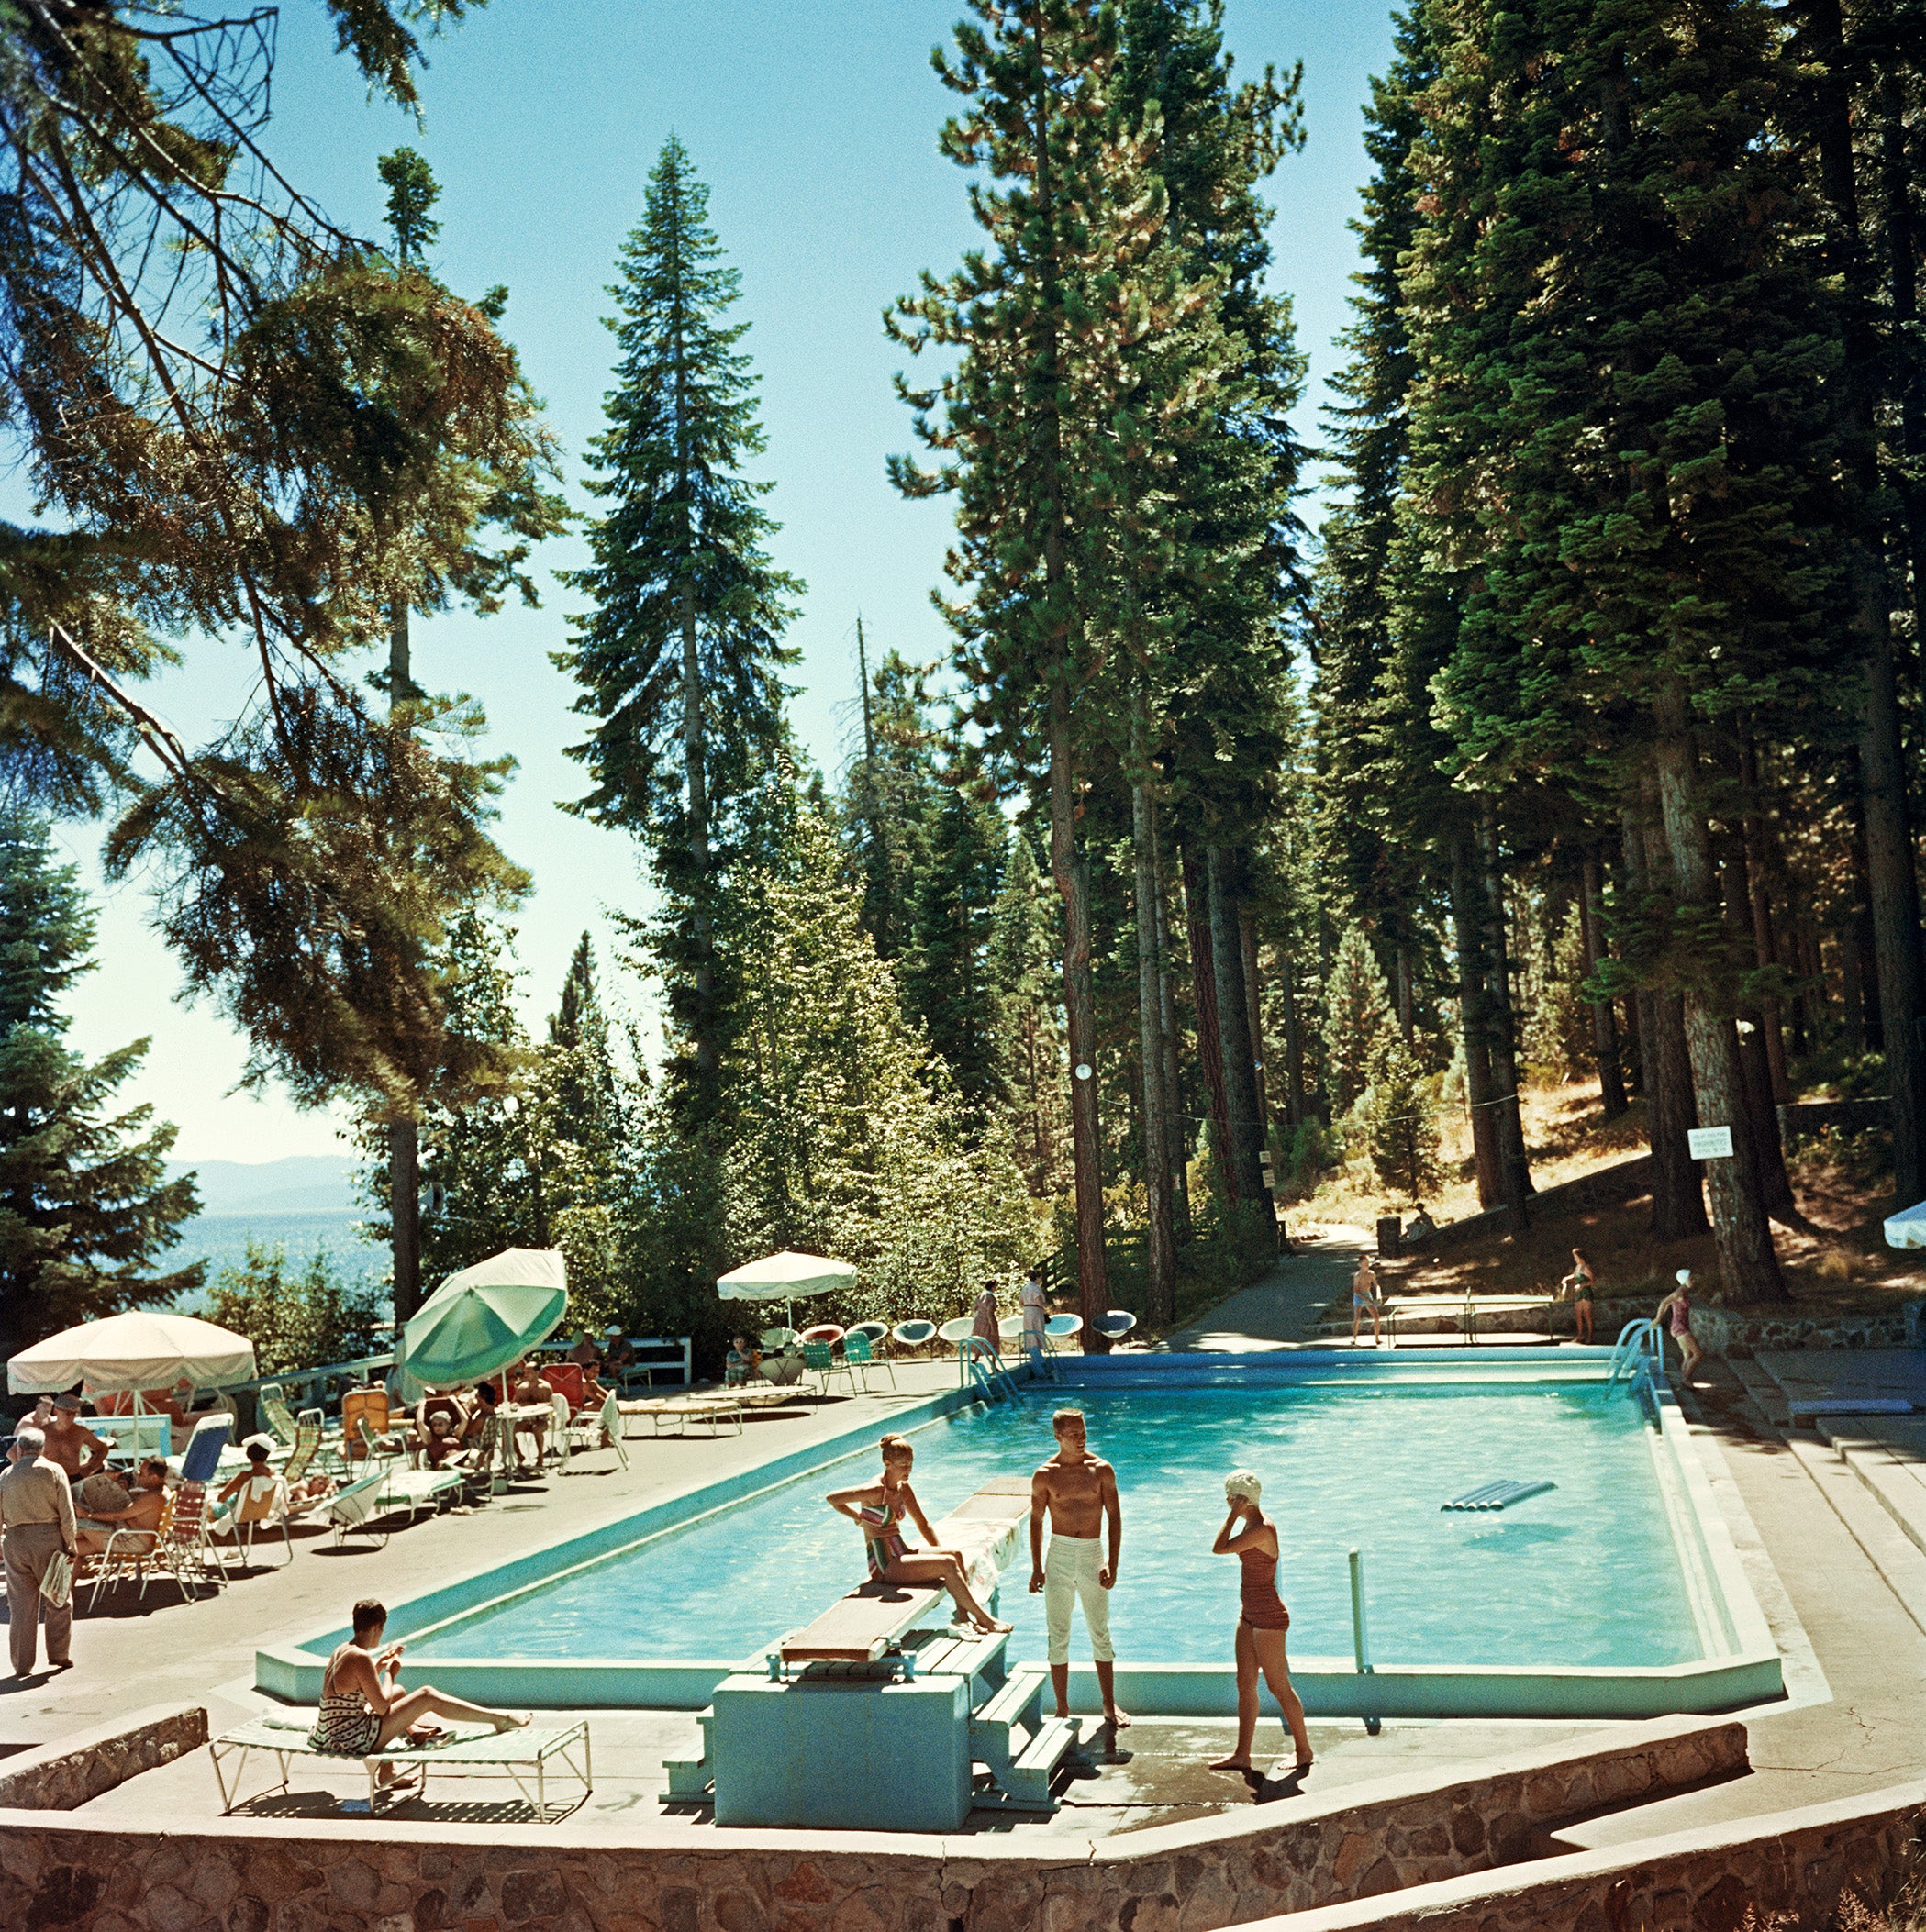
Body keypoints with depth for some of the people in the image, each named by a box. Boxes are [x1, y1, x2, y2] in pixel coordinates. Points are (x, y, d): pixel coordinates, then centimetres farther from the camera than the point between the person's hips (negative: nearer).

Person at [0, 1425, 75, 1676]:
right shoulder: (54, 1471, -1)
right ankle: (59, 1655, 12)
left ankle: (22, 1663, 10)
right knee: (58, 1600, 9)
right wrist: (70, 1545, 1)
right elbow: (67, 1514, -5)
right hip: (48, 1537, -2)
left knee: (21, 1603, 7)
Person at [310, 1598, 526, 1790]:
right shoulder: (360, 1658, -21)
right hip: (354, 1741, -10)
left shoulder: (341, 1651, 9)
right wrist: (390, 1673, -4)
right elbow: (382, 1707, -18)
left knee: (399, 1692, 31)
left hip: (330, 1738, 10)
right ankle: (498, 1719, 1)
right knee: (427, 1697, -4)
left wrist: (379, 1666, 18)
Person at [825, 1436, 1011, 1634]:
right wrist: (861, 1519, -9)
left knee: (955, 1555, -10)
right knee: (948, 1564, -19)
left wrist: (940, 1554, 10)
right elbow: (832, 1498, -20)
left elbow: (923, 1524, 19)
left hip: (901, 1556, 8)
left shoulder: (904, 1488, 10)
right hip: (884, 1567, -8)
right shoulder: (876, 1491, -15)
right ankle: (984, 1619, -11)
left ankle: (963, 1617, -9)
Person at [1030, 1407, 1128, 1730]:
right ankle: (1062, 1708, 15)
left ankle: (1110, 1706, 17)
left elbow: (1114, 1516, 1)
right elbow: (1036, 1521, 5)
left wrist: (1113, 1564, -6)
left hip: (1092, 1554, 0)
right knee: (1058, 1636, 5)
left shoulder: (1101, 1470, -1)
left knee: (1100, 1633, 6)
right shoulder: (1045, 1476, -2)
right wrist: (1036, 1568, 2)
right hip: (1059, 1555, 0)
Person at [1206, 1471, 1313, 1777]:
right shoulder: (1252, 1524, 8)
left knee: (1279, 1686, 2)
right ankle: (1242, 1755, 17)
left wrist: (1234, 1512, -23)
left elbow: (1219, 1548, -28)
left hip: (1268, 1617, -10)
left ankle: (1304, 1750, 16)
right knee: (1245, 1684, 12)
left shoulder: (1262, 1529, -23)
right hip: (1250, 1614, 10)